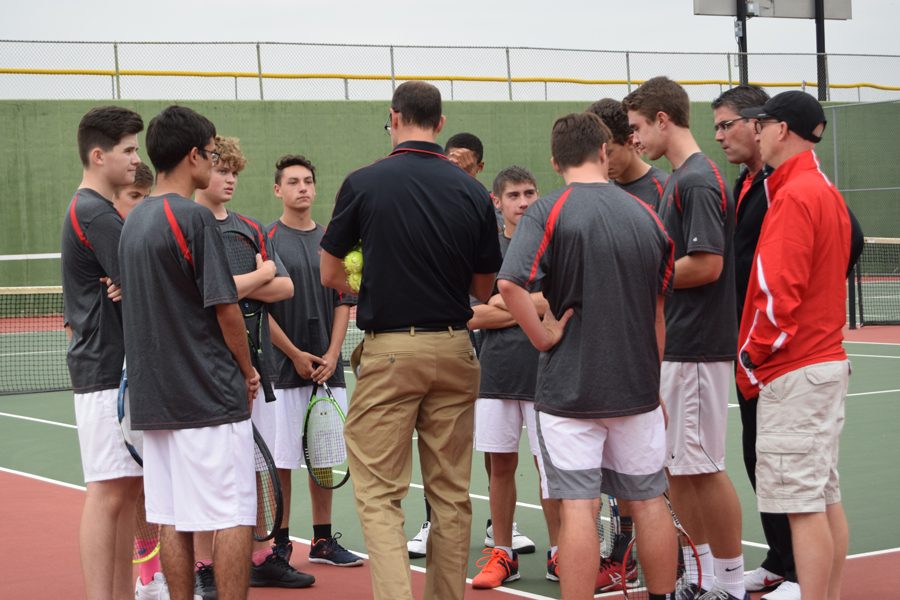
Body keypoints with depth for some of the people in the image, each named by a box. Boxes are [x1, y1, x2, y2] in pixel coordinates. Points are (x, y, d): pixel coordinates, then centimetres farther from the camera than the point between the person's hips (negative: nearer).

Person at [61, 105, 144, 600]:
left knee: (127, 489, 11)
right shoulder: (97, 215, -14)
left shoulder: (89, 211, 19)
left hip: (120, 372, 10)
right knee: (108, 493, -9)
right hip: (105, 375, -10)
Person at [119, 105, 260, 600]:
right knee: (233, 518, -3)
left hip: (154, 395, 8)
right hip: (210, 394, -8)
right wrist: (248, 369, 1)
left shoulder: (134, 221, 12)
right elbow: (224, 307, -15)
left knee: (172, 520, 9)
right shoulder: (193, 217, -13)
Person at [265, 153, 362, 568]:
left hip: (327, 367, 5)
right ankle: (279, 543, 7)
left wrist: (331, 355, -2)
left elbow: (343, 303, 10)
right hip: (283, 367, -4)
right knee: (281, 458, -1)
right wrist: (296, 355, -10)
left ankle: (323, 540, 18)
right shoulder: (267, 240, -3)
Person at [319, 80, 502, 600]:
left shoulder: (365, 183, -6)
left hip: (389, 350, -3)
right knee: (451, 492, 11)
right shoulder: (472, 191, 1)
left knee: (379, 492, 0)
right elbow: (484, 288, 8)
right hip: (455, 349, 3)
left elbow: (330, 274, 3)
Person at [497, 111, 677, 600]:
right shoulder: (647, 216, 5)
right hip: (637, 387, 4)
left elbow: (510, 283, -25)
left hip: (568, 388, -4)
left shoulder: (548, 211, -9)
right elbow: (657, 314, 13)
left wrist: (544, 337, -11)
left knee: (578, 508, -3)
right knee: (649, 502, 14)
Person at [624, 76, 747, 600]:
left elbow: (707, 265, -22)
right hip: (674, 345, 10)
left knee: (703, 467, -3)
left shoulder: (698, 181, -16)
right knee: (675, 465, 13)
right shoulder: (680, 179, 15)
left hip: (697, 348, -10)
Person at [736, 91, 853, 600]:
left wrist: (751, 361, -8)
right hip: (829, 361, 10)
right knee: (826, 499, 12)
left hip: (795, 372, -10)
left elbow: (780, 294, -20)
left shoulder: (795, 196, -15)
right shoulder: (829, 193, 14)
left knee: (803, 505, -7)